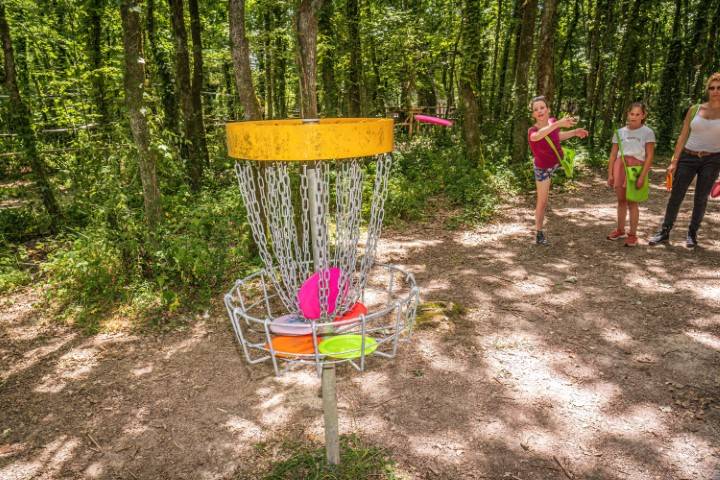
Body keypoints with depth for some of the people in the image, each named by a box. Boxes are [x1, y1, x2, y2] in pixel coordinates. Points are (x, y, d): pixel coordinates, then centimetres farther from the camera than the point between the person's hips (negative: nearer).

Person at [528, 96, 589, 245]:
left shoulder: (552, 121, -22)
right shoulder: (532, 132, -39)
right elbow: (538, 135, -66)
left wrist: (574, 132, -2)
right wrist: (559, 124, -80)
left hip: (555, 162, 4)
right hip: (543, 169, -4)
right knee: (542, 201, 1)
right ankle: (539, 234, 14)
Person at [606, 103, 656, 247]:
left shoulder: (647, 132, -1)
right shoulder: (620, 132, 10)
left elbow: (649, 156, -6)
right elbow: (613, 154, 11)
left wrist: (642, 176, -13)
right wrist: (610, 174, 5)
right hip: (620, 167, 4)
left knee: (632, 202, -1)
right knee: (621, 200, 11)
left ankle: (633, 234, 7)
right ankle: (620, 230, 24)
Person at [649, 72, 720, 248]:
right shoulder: (694, 110, 3)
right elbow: (683, 137, 4)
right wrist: (673, 162, -1)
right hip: (688, 158, 1)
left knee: (701, 198, 5)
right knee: (676, 196, 0)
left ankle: (692, 233, 19)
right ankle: (665, 232, 8)